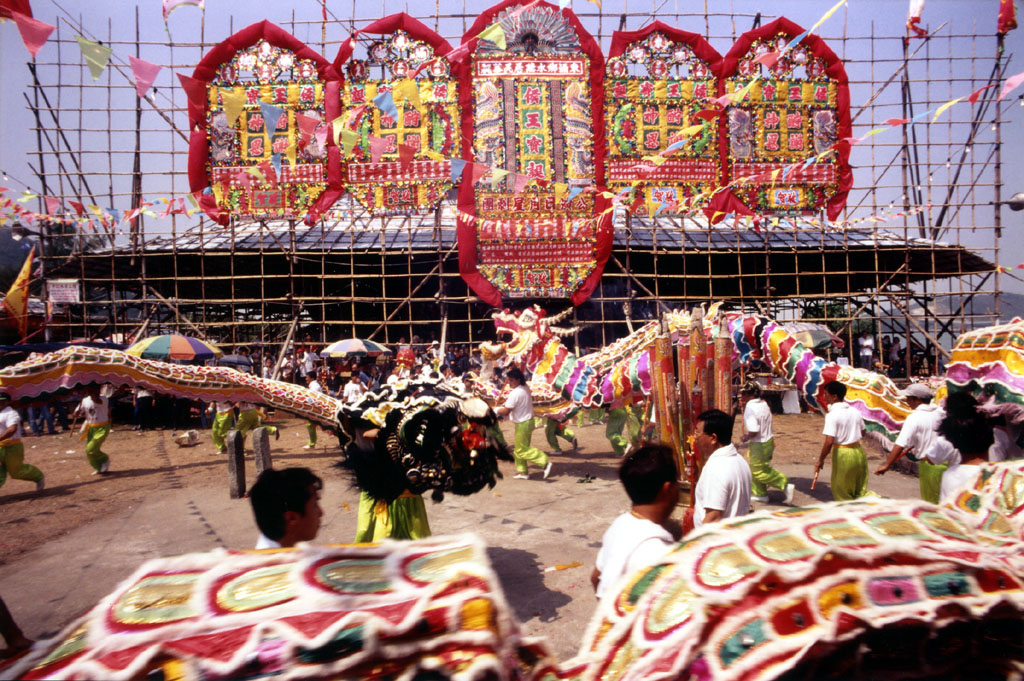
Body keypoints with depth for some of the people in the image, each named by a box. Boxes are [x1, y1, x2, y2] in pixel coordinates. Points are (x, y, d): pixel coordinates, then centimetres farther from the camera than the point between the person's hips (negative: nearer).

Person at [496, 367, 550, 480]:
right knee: (519, 448, 18)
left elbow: (506, 411, -24)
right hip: (528, 420, 9)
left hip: (522, 424, -9)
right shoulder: (526, 389, 3)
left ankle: (545, 463, -6)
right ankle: (523, 471, 25)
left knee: (522, 450, -1)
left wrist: (496, 410, -2)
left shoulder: (515, 393, -25)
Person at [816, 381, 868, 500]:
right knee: (860, 491, 18)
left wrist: (820, 460, -13)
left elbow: (829, 441, -23)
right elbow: (863, 431, 16)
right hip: (859, 451, 6)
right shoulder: (855, 411, 3)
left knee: (840, 491, 13)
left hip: (843, 454, -6)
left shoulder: (832, 415, -18)